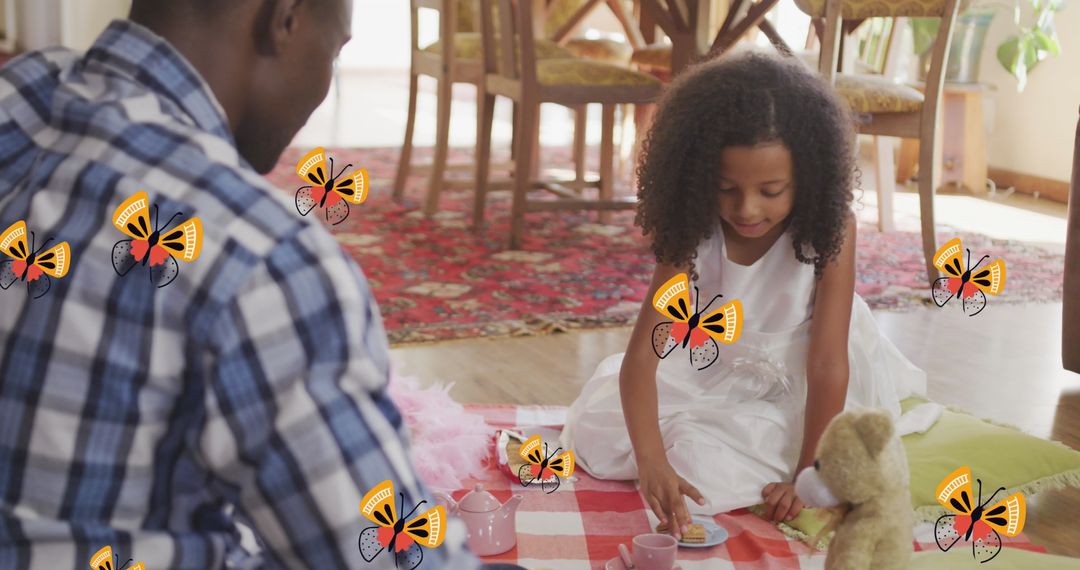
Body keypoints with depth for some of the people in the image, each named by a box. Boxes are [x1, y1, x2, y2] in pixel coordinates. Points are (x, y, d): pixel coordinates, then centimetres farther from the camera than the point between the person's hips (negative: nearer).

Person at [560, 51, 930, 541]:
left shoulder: (830, 231, -28)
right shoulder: (691, 235, -24)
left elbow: (828, 365, -27)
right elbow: (642, 352, -30)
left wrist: (807, 477, -29)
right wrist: (651, 463, -44)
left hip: (797, 384, -2)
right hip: (714, 371, 2)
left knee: (705, 469, -23)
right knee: (599, 436, -11)